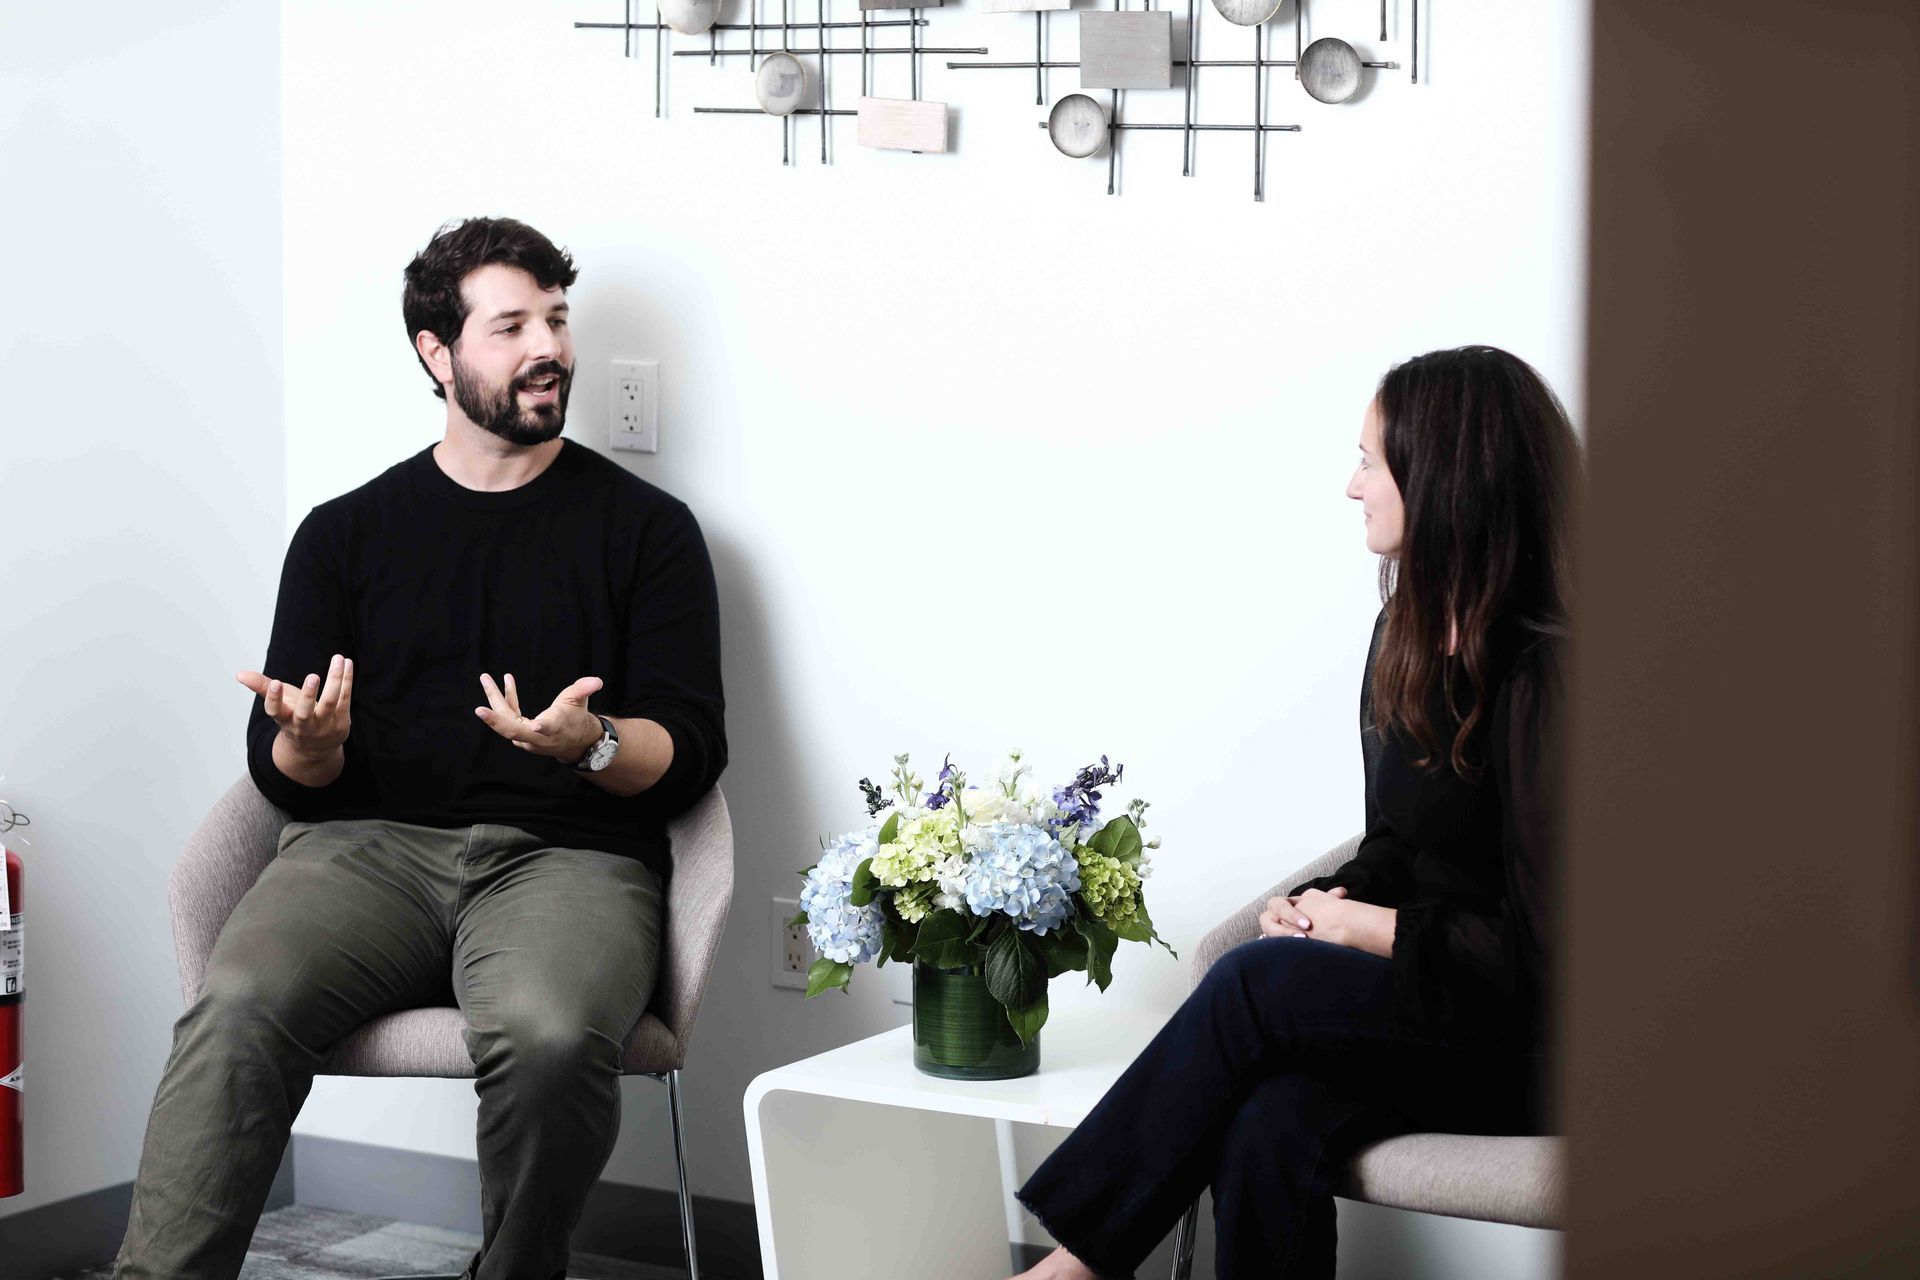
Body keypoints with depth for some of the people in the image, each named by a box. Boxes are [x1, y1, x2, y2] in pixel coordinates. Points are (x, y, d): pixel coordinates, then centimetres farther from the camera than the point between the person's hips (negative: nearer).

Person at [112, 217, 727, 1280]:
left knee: (550, 1038, -34)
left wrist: (590, 744, -17)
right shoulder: (345, 533, 19)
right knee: (238, 1005, -30)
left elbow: (690, 752, 6)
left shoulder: (645, 527, 14)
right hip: (367, 844, 2)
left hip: (564, 854, -1)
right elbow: (286, 779, 14)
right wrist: (307, 743, -11)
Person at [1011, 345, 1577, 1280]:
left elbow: (1539, 945, -17)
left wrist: (1370, 930, -11)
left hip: (1524, 1044, -7)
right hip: (1420, 1006, 7)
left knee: (1258, 982, -27)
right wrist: (1330, 904, -1)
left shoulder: (1543, 676, -16)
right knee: (1271, 1128, -25)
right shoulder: (1409, 635, 12)